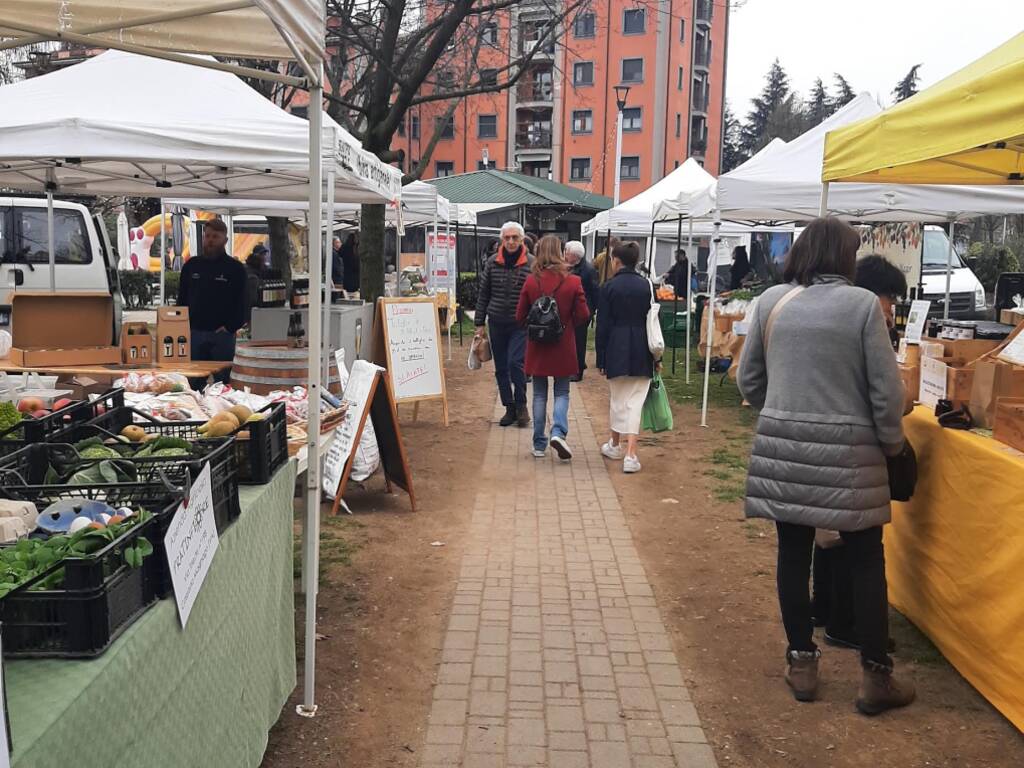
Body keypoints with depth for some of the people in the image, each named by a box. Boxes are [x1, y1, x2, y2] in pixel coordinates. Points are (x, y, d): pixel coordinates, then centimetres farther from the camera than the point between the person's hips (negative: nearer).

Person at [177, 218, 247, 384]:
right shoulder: (191, 265, 13)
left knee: (223, 382, 1)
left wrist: (230, 327, -11)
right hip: (194, 333, 3)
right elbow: (181, 299, 17)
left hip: (222, 335, -3)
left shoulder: (236, 268, 1)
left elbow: (243, 303, -2)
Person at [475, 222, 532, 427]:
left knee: (515, 363, -15)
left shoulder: (531, 263, -5)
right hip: (497, 323, 4)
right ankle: (510, 408, 21)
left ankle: (521, 405, 5)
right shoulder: (492, 263, 3)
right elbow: (483, 294, 8)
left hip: (521, 324, -4)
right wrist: (480, 322, 6)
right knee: (501, 369, 8)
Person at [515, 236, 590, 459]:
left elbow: (520, 317, -2)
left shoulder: (531, 281, -8)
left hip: (537, 347, 1)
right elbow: (583, 316, -6)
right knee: (562, 393, 12)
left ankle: (539, 444, 16)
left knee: (539, 394, 12)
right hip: (563, 347, -1)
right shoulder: (572, 282, -10)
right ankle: (558, 432, -10)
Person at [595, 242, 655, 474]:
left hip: (617, 350, -1)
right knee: (635, 402, 1)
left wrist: (600, 358, 1)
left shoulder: (609, 287, -6)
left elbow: (603, 325, -5)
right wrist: (656, 355, 10)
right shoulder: (647, 286, 1)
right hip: (641, 352, 1)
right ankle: (630, 454, -6)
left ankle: (615, 445, 32)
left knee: (617, 399, 16)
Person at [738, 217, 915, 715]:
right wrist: (892, 445, 9)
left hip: (783, 446, 3)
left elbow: (749, 380, 7)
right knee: (866, 558, 10)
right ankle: (875, 677, 19)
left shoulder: (771, 302, 2)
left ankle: (801, 663, 23)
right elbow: (886, 389, -6)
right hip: (848, 450, -3)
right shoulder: (863, 304, -7)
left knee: (794, 552, 12)